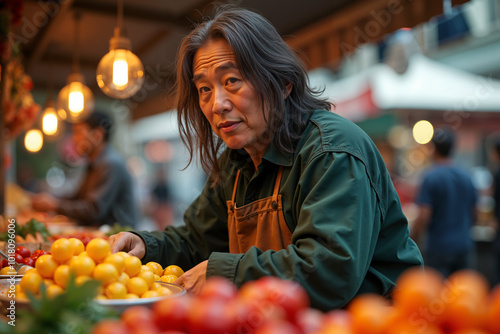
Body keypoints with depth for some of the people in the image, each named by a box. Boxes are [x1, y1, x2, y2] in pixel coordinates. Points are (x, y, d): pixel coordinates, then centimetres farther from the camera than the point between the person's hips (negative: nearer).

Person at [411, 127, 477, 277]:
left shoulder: (430, 177, -14)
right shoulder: (466, 176, 5)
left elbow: (424, 217, -18)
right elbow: (473, 211, 13)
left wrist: (410, 241, -5)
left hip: (438, 247, -5)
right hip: (464, 245, 6)